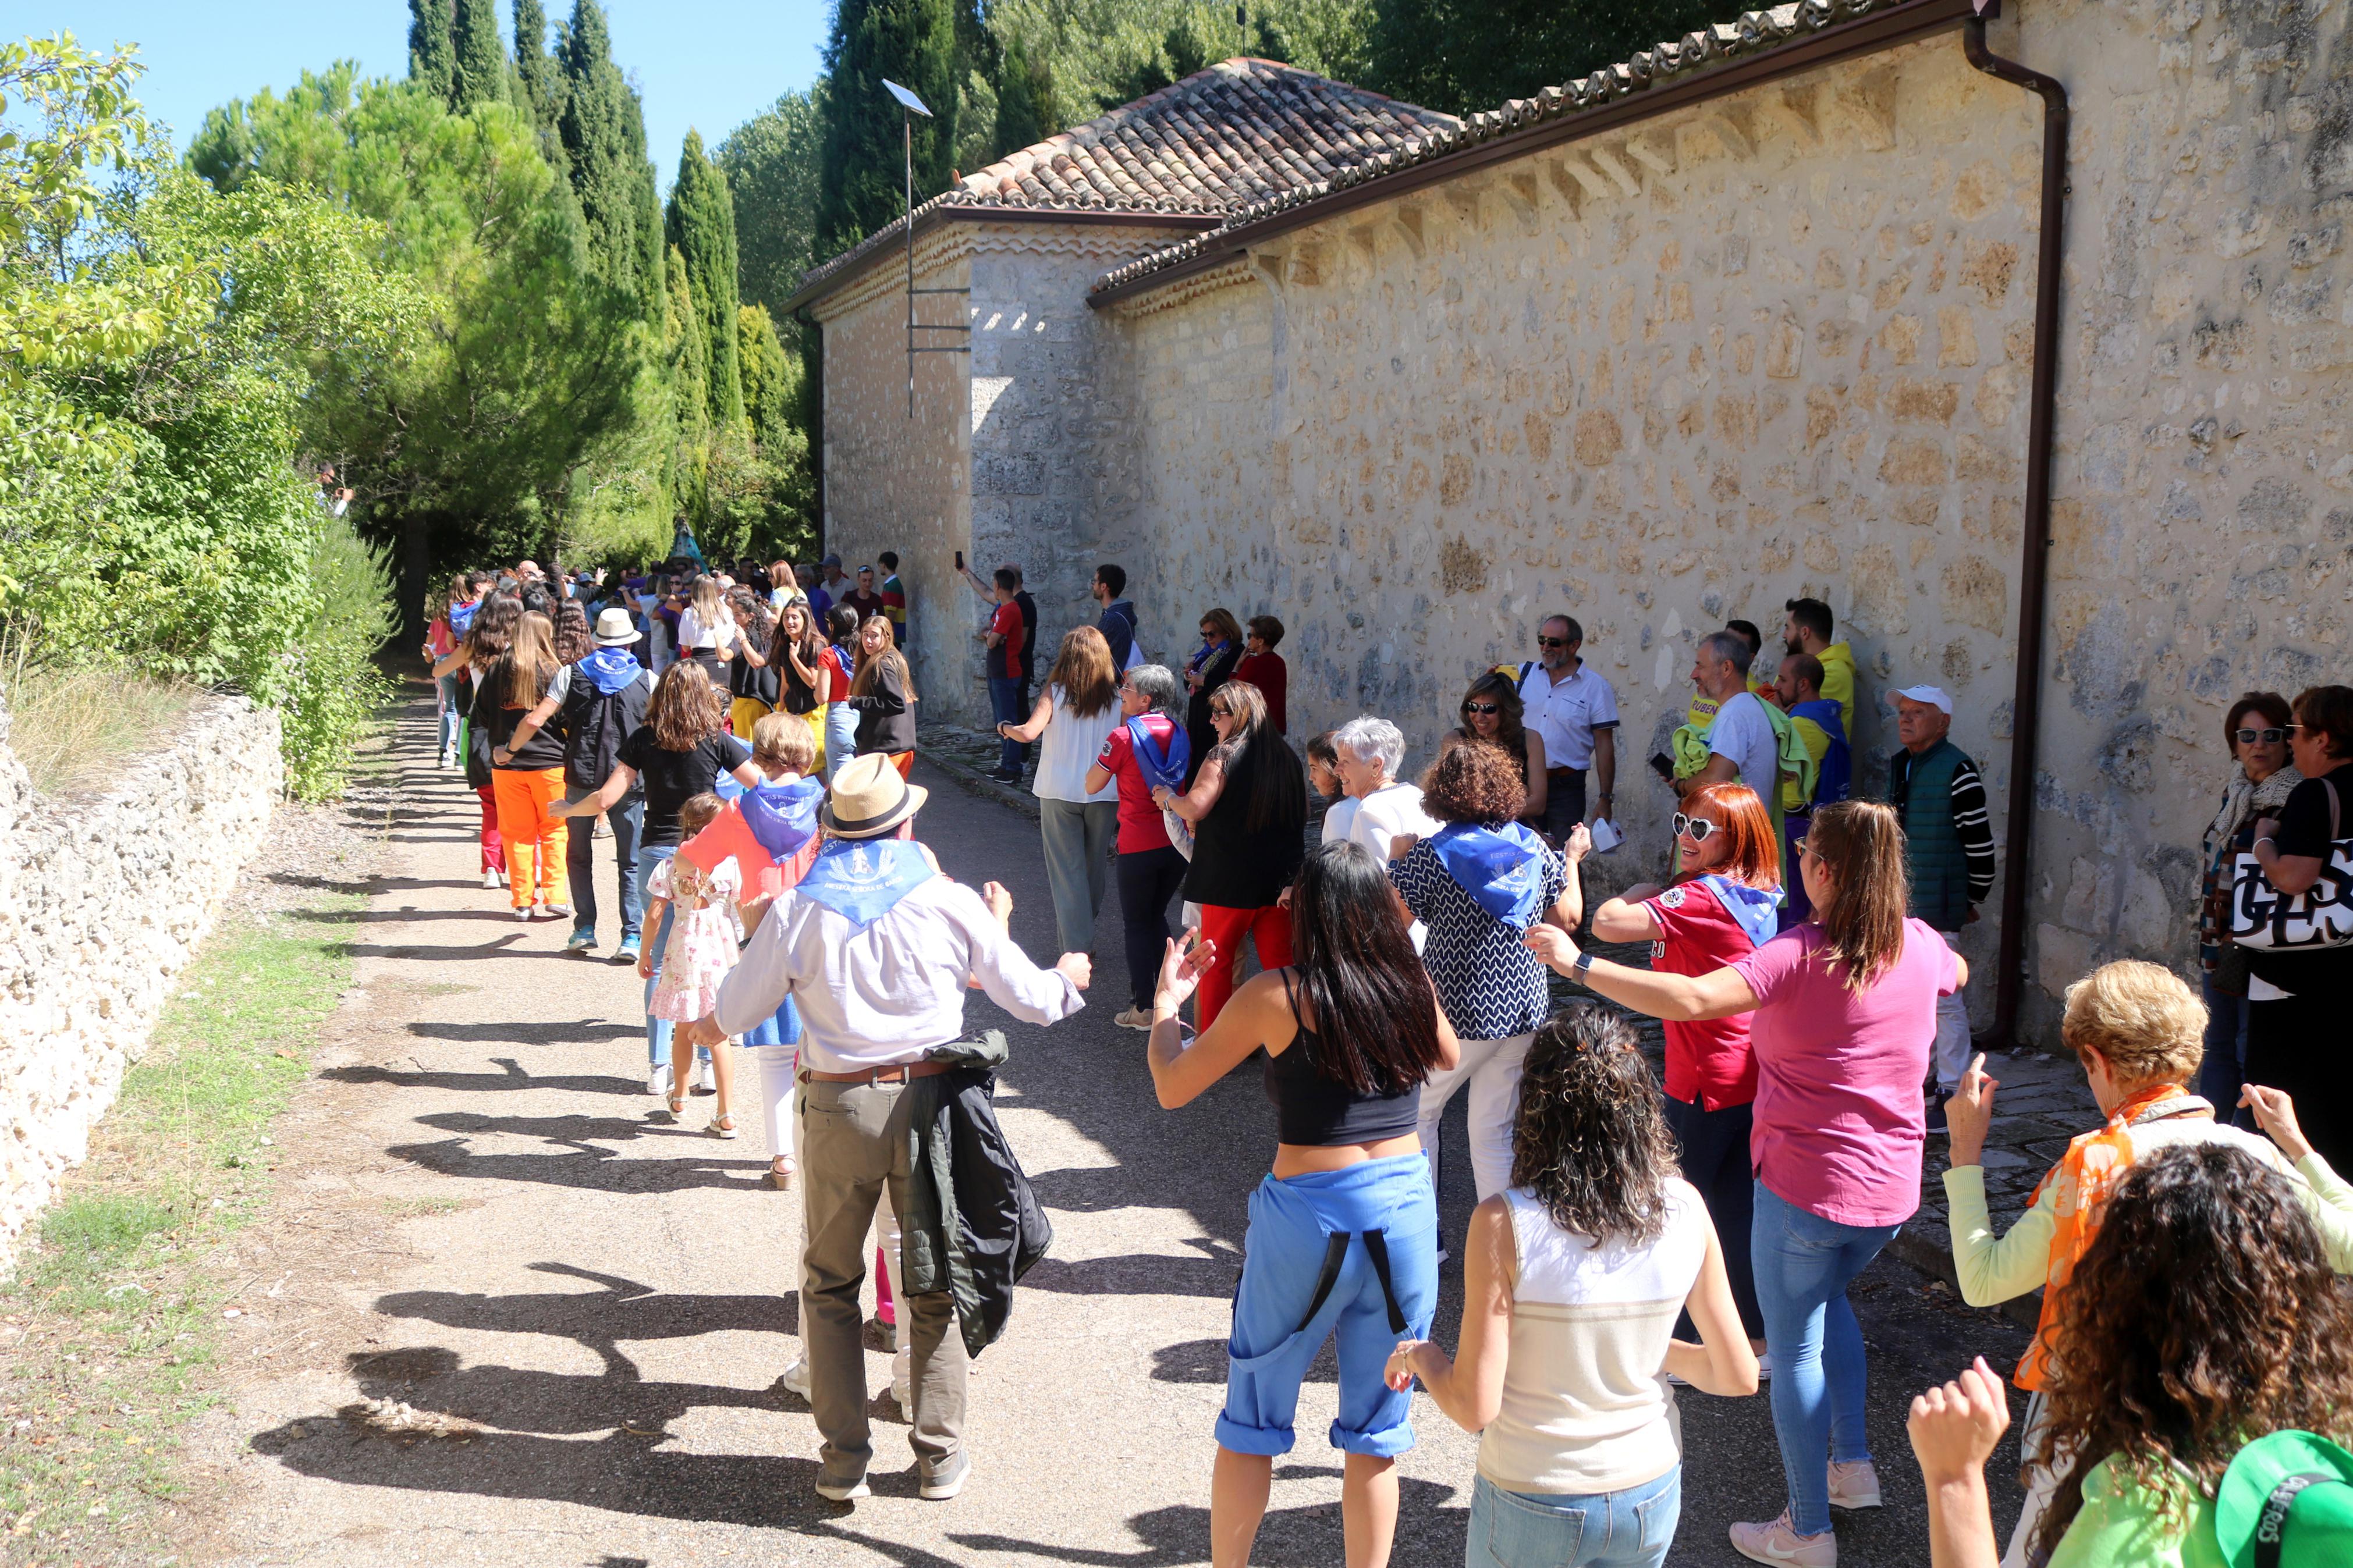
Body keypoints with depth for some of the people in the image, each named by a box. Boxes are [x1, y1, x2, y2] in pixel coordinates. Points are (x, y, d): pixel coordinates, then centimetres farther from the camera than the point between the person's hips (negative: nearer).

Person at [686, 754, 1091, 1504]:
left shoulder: (797, 910, -3)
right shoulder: (950, 903, -4)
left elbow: (732, 1013, 6)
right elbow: (1031, 999, 5)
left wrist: (706, 1025, 30)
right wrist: (1067, 978, 28)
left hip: (838, 1109, 0)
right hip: (930, 1103, 0)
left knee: (830, 1284, 16)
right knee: (935, 1286, 14)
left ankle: (843, 1459, 17)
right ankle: (939, 1456, 20)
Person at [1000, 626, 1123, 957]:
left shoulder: (1055, 694, -9)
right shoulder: (1117, 698, -4)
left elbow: (1029, 732, -20)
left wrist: (1005, 728, 0)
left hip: (1060, 794, -2)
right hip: (1105, 794, 2)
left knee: (1068, 870, 4)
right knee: (1096, 866, 18)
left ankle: (1077, 947, 0)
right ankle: (1085, 929, 33)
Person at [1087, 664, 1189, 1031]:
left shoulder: (1123, 736, -14)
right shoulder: (1178, 733, 3)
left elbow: (1092, 785, -6)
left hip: (1139, 846, -5)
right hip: (1178, 842, 5)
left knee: (1137, 924, 7)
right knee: (1157, 917, 21)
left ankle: (1144, 1007, 9)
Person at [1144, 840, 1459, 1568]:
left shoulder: (1276, 995, -12)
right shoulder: (1413, 987, -2)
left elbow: (1171, 1087, -5)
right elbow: (1449, 1058, 22)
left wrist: (1166, 1002, 11)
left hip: (1307, 1218, -3)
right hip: (1405, 1209, 3)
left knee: (1251, 1424, 15)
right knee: (1377, 1436, 16)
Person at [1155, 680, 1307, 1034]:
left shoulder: (1226, 757, -13)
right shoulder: (1287, 757, 8)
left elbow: (1194, 808, -20)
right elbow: (1301, 816, 19)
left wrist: (1167, 797, 1)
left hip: (1231, 880, -5)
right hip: (1280, 881, 5)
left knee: (1217, 963, 10)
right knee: (1279, 963, 10)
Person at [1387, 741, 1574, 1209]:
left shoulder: (1430, 853, -13)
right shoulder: (1533, 847, 1)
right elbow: (1567, 918, 10)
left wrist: (1398, 859, -2)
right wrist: (1572, 859, 25)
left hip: (1456, 1013, -4)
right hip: (1525, 1012, 4)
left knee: (1416, 1114, 15)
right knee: (1495, 1131, 13)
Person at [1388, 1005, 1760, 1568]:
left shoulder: (1503, 1224, -23)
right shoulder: (1685, 1210, -12)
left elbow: (1474, 1407, -19)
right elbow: (1739, 1377, -2)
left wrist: (1419, 1355, 0)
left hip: (1534, 1506, -3)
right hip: (1651, 1498, 3)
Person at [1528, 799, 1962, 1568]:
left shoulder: (1800, 955, -22)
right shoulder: (1921, 946, -3)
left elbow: (1691, 999, -36)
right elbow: (1958, 974, 24)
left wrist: (1578, 964, -32)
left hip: (1806, 1184, -6)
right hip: (1891, 1187, 6)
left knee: (1794, 1347, 9)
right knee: (1827, 1297, 32)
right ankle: (1853, 1461, 36)